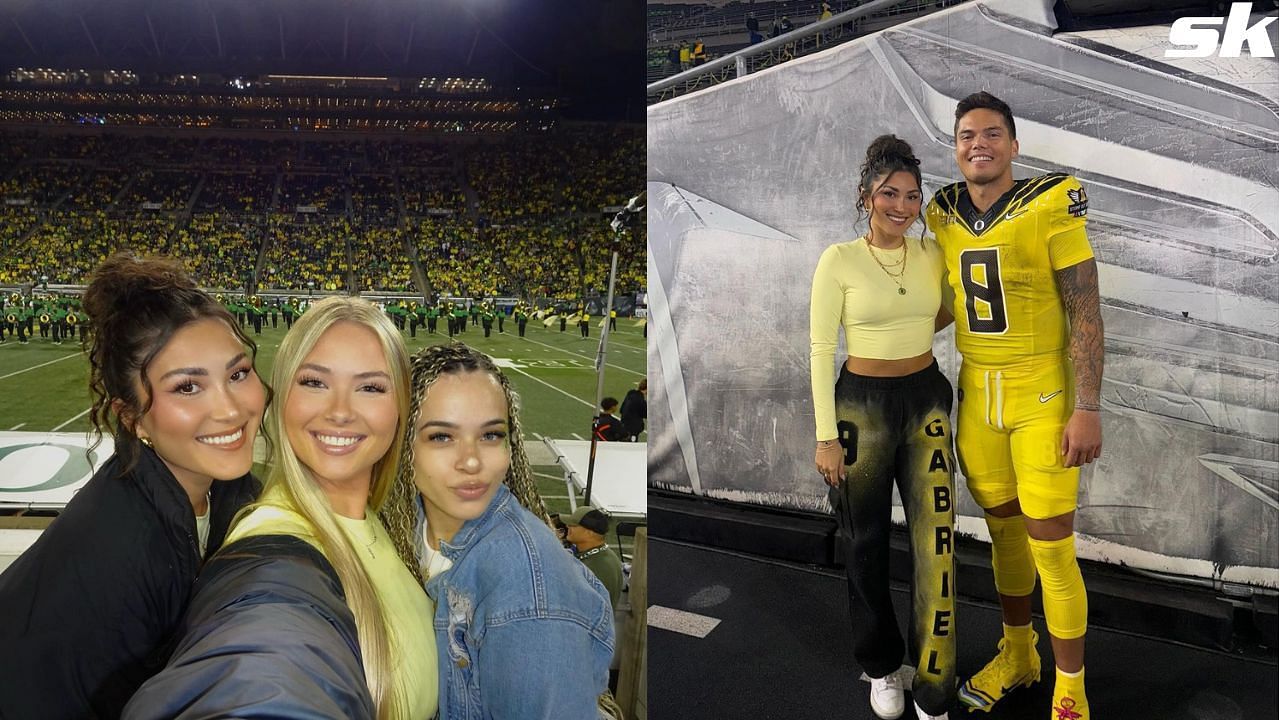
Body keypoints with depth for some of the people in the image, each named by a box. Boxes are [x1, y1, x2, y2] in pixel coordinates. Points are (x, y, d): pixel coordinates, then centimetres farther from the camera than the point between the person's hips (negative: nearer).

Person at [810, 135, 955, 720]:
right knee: (866, 543, 10)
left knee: (935, 544, -3)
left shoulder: (932, 255, 4)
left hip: (926, 400, 3)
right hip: (862, 403, -3)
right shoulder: (839, 260, -7)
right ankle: (881, 666, 33)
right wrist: (827, 437, -10)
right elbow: (821, 350, -8)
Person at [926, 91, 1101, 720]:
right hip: (976, 396, 5)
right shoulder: (944, 216, 3)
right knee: (1004, 529, 16)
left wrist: (1086, 409, -15)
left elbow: (1085, 315, -11)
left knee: (1050, 545, -1)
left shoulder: (1051, 207, -12)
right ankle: (1017, 654, 36)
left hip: (1042, 397, -4)